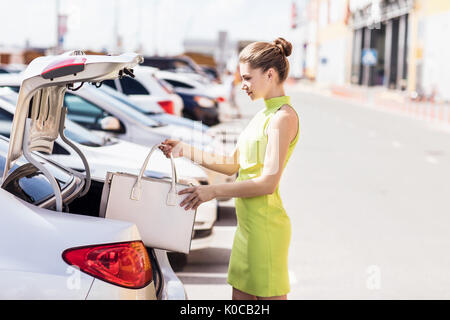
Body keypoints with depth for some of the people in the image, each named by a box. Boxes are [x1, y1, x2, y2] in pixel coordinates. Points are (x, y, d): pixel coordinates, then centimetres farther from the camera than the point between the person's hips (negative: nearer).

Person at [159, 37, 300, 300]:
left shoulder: (284, 118, -14)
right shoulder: (264, 115, 16)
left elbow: (268, 183, -21)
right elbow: (233, 165, 20)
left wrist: (213, 191, -19)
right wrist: (186, 151, 14)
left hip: (266, 225, -10)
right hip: (248, 223, 10)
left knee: (270, 295, -2)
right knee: (241, 294, 12)